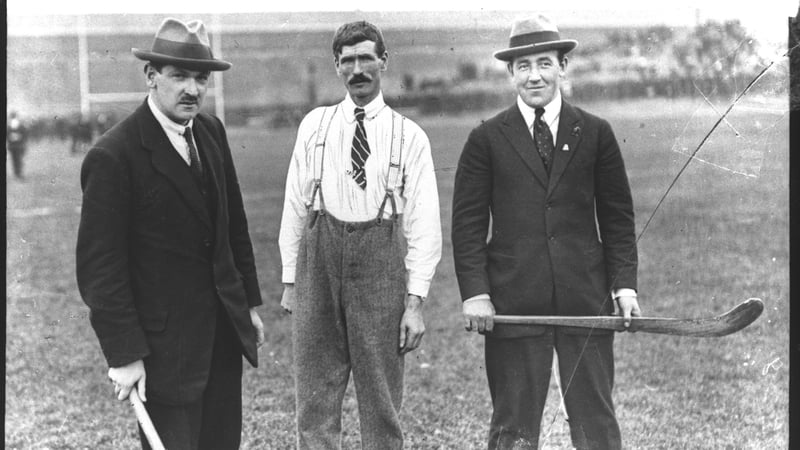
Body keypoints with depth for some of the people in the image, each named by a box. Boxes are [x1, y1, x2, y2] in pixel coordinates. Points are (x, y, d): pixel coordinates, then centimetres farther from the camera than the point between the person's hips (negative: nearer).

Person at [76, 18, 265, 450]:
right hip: (165, 342, -7)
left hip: (225, 329, 7)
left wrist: (250, 303, 15)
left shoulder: (211, 131, 5)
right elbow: (100, 266, -16)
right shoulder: (113, 156, -17)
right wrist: (124, 355, -17)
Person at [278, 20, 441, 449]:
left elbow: (424, 224, -1)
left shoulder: (410, 136, 2)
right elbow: (294, 205, 9)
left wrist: (415, 301, -7)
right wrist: (290, 280, 6)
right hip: (319, 253, 2)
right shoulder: (314, 126, 7)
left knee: (381, 397, 6)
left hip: (381, 260, -1)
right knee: (314, 394, 5)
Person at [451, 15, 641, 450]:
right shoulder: (487, 140, 4)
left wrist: (625, 284, 1)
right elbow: (467, 222, 2)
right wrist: (474, 293, -6)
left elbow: (618, 217, 10)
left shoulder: (596, 133, 8)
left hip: (586, 299, 1)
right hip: (512, 304, -1)